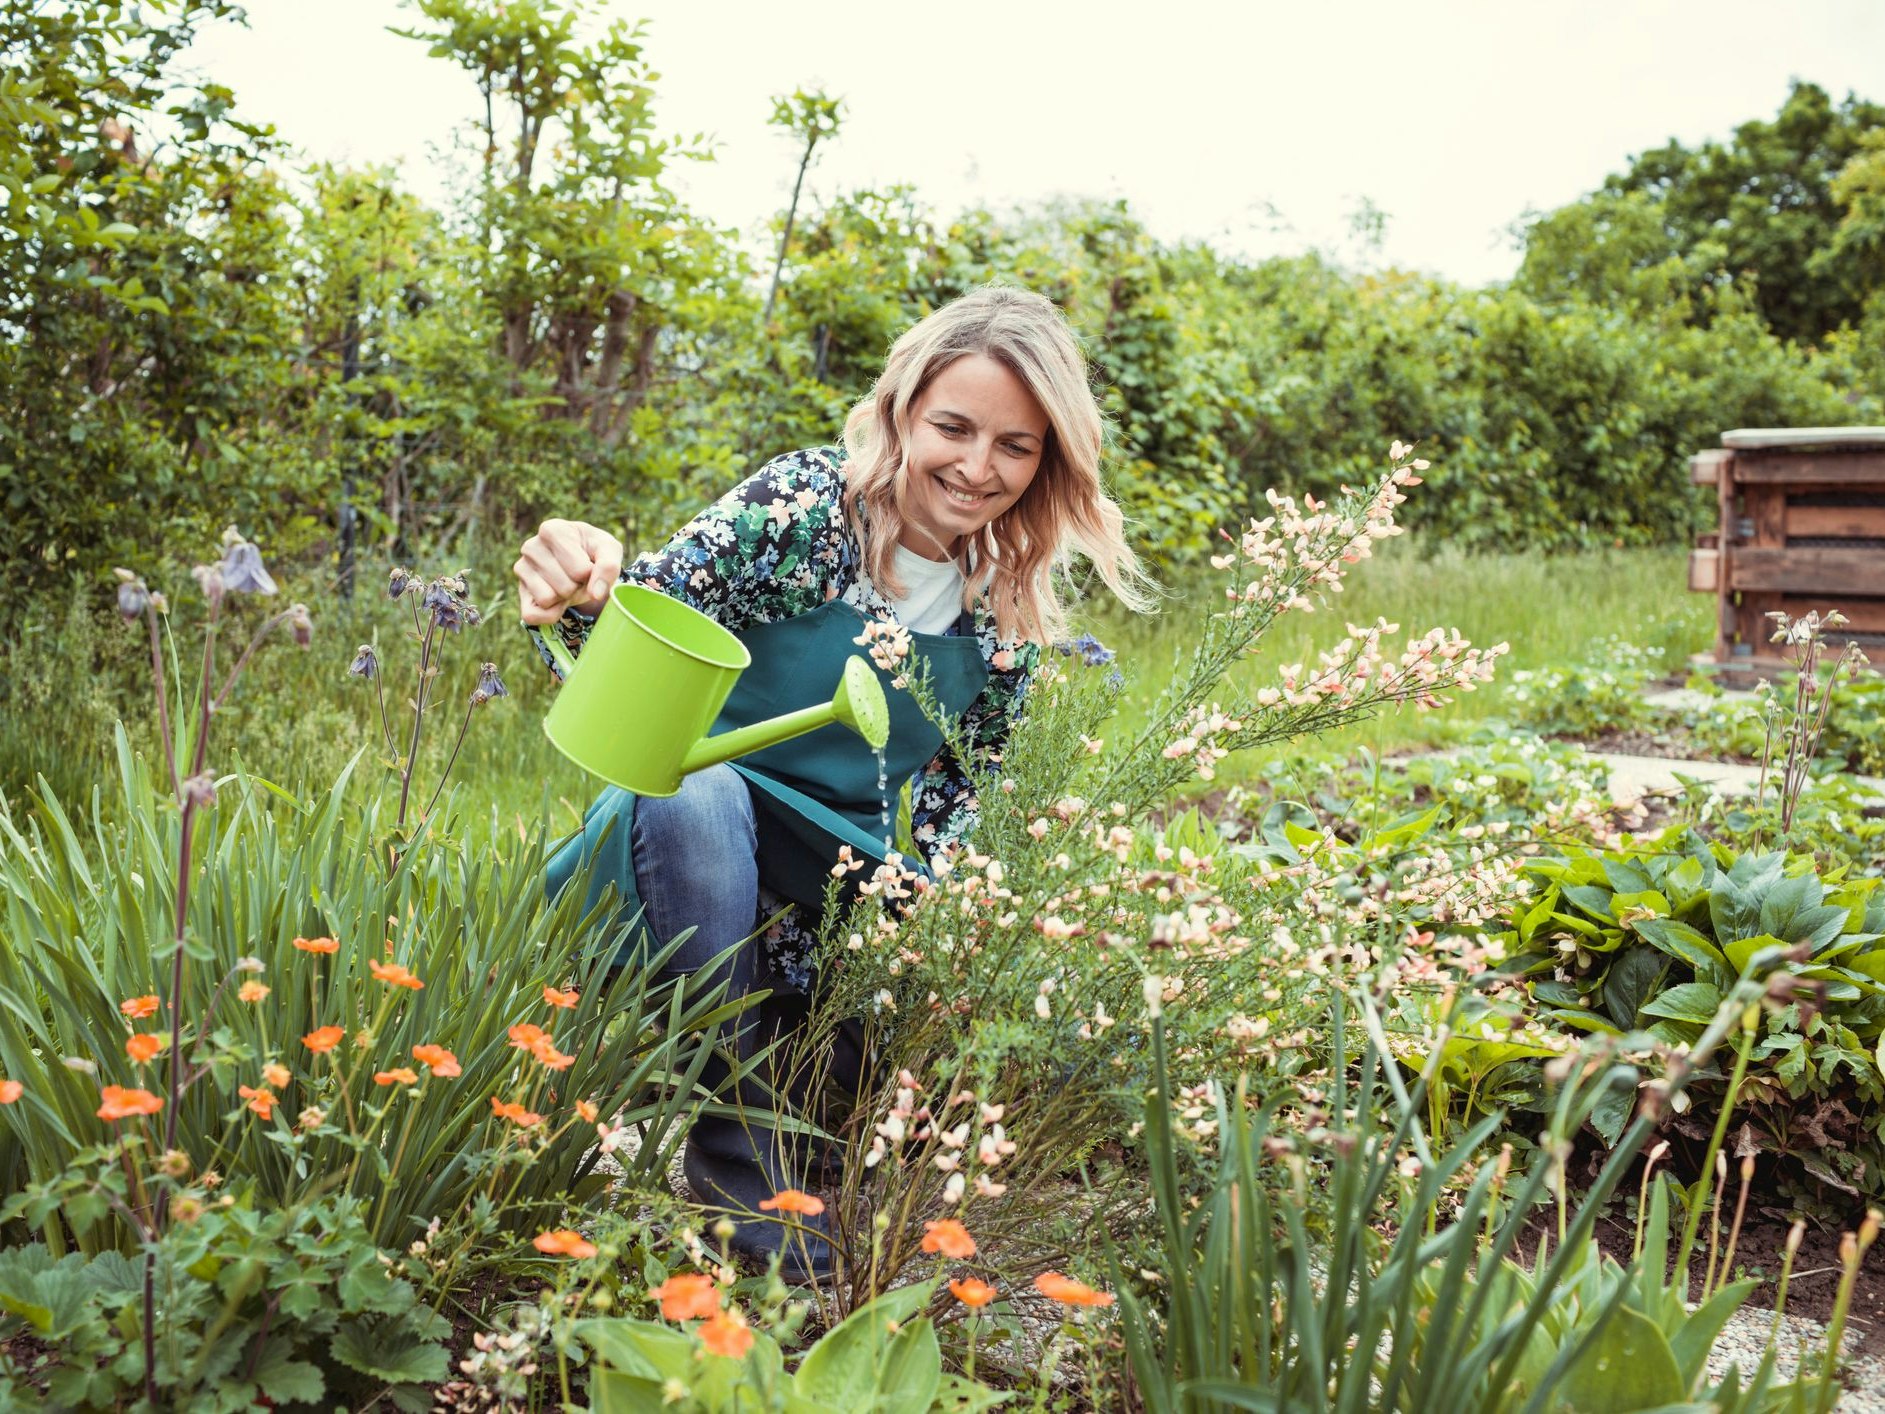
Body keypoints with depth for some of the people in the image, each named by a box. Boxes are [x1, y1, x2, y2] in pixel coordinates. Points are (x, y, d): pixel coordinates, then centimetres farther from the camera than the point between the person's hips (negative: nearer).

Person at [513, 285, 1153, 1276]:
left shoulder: (1014, 605, -2)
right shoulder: (800, 506, -16)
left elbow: (959, 779, 8)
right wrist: (580, 596, -43)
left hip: (845, 873, 4)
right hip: (699, 825, -3)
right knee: (694, 790, -37)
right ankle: (738, 1157, -26)